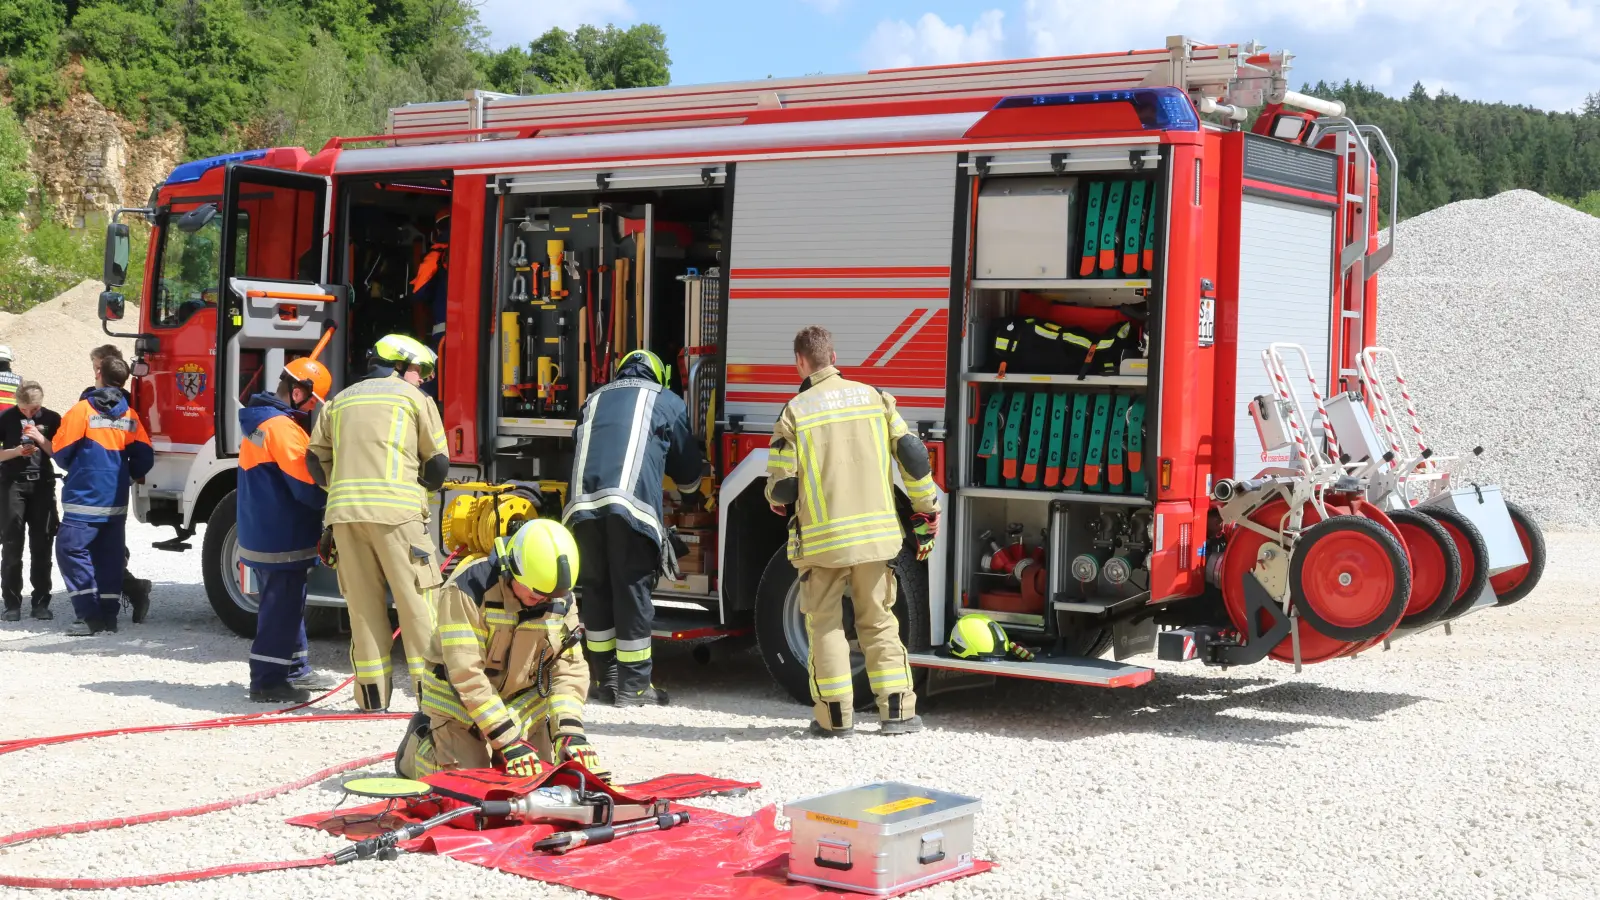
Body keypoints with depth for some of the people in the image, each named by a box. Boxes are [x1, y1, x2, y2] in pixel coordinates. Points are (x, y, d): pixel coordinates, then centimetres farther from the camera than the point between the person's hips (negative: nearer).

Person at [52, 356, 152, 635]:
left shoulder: (83, 410, -8)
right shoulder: (131, 417, 7)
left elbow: (61, 450, -5)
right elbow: (144, 458, 6)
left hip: (85, 497, -6)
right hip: (117, 501, 6)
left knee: (72, 549, -3)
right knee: (110, 556, 11)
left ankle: (89, 615, -11)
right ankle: (109, 615, 10)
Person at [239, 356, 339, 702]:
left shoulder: (258, 420, 14)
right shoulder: (282, 428, -20)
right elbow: (308, 488, -23)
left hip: (262, 533, 11)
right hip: (282, 540, -11)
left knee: (288, 605, 18)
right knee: (281, 609, -4)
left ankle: (295, 670, 28)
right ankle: (267, 681, 0)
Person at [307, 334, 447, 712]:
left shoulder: (341, 400, 21)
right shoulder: (414, 399, 8)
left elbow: (317, 459, 16)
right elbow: (438, 464, 6)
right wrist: (422, 487, 24)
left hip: (345, 512, 4)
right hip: (396, 511, -4)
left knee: (363, 605, 8)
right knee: (416, 600, -2)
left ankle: (372, 697, 8)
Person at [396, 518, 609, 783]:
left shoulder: (562, 600, -9)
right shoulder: (469, 587, -28)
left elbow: (569, 667, -9)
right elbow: (465, 671, -30)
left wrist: (569, 730, -26)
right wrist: (508, 740, -34)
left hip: (523, 705, 5)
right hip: (460, 702, -5)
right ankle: (418, 743, 19)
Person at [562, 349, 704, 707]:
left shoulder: (594, 400, 31)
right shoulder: (666, 402, 20)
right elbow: (688, 470, 26)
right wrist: (689, 482, 48)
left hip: (584, 505, 4)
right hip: (631, 505, -4)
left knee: (596, 591, 12)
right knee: (632, 593, 1)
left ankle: (607, 677, 17)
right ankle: (633, 686, 3)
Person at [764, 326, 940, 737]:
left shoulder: (795, 411, -6)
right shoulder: (873, 397, 3)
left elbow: (782, 488, -7)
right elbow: (913, 456, 1)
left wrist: (777, 500, 18)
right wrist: (927, 515, 11)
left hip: (822, 538, -3)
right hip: (876, 534, 3)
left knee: (825, 623, 10)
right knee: (879, 622, 13)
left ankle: (835, 716, 10)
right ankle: (898, 710, 9)